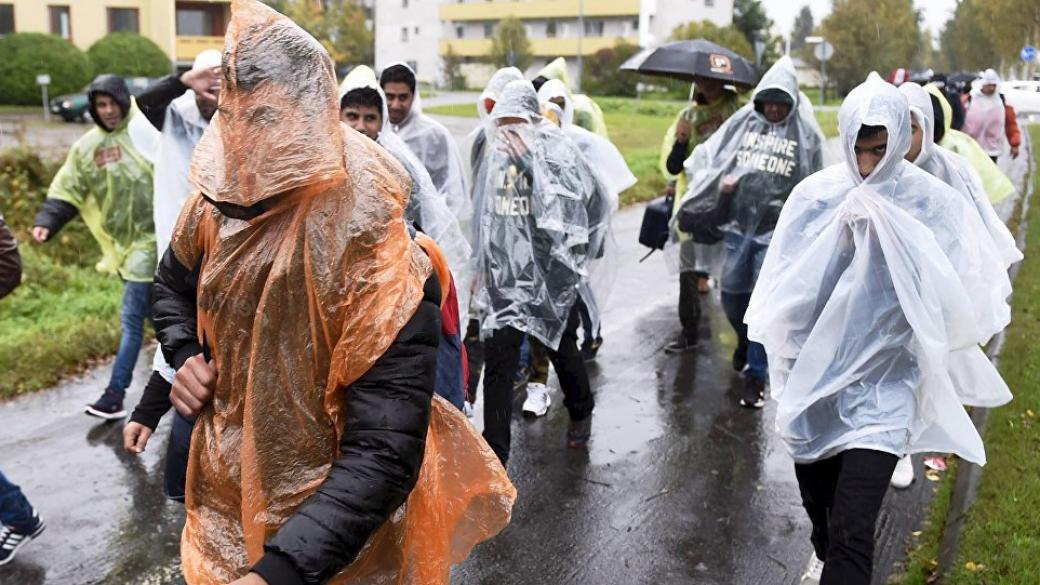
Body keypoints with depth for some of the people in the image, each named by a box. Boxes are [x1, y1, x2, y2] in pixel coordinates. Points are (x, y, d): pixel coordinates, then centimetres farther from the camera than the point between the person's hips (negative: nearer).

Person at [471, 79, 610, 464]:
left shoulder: (557, 152, -9)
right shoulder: (496, 155, 7)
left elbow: (593, 202, -21)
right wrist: (484, 268, 15)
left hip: (552, 275, -3)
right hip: (504, 277, 3)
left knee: (563, 351, 17)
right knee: (497, 364, -2)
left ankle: (581, 414, 46)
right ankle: (493, 457, 6)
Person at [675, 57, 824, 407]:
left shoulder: (805, 134, 2)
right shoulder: (743, 122, 7)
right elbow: (710, 158, 9)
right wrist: (722, 180, -11)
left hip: (777, 231, -3)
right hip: (737, 224, 3)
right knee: (731, 293, 11)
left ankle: (756, 375, 7)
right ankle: (745, 340, 43)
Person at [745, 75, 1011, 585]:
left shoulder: (932, 203, -7)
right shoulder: (816, 194, -4)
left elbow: (967, 290, -10)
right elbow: (785, 286, -5)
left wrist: (895, 237, -18)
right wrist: (839, 236, -17)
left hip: (882, 385, -2)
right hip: (814, 376, 3)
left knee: (852, 532, -10)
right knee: (817, 499, 23)